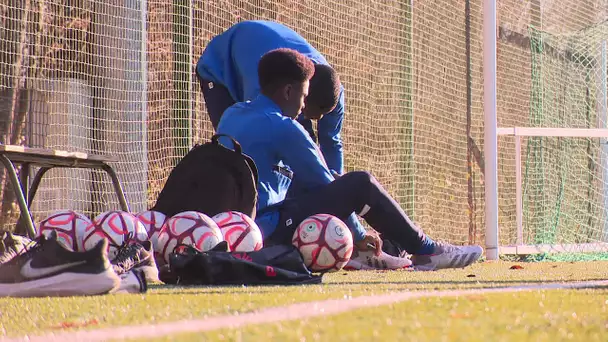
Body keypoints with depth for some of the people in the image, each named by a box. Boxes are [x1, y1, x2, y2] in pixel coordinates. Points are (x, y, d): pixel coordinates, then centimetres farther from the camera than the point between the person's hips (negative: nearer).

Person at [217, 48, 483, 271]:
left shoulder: (231, 115, 16)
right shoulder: (283, 128, -10)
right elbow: (324, 183, -1)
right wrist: (358, 235, 10)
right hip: (270, 232, -9)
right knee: (361, 184, -1)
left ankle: (362, 254, 22)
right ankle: (426, 252, 10)